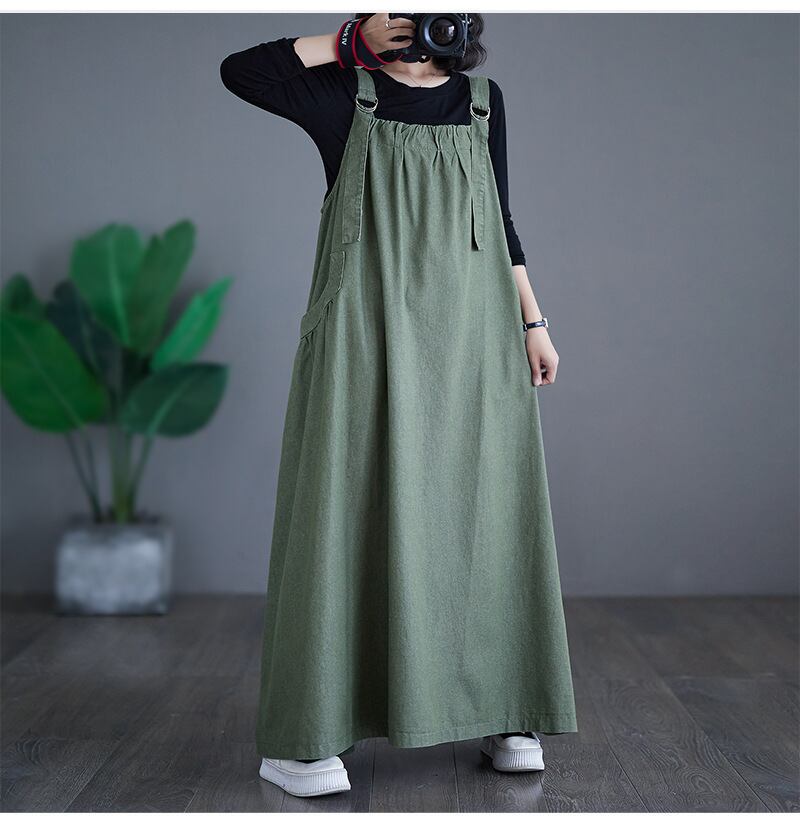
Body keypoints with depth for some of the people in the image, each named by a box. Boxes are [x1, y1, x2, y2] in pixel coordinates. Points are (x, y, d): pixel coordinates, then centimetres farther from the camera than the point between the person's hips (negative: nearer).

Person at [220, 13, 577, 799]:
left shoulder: (483, 101, 14)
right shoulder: (345, 95, 5)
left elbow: (501, 224, 16)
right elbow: (238, 69, -6)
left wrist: (533, 323, 11)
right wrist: (349, 40, -1)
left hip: (471, 335, 4)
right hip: (366, 332, -3)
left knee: (480, 511, 5)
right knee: (346, 507, -6)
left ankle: (503, 715, 18)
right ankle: (298, 740, 0)